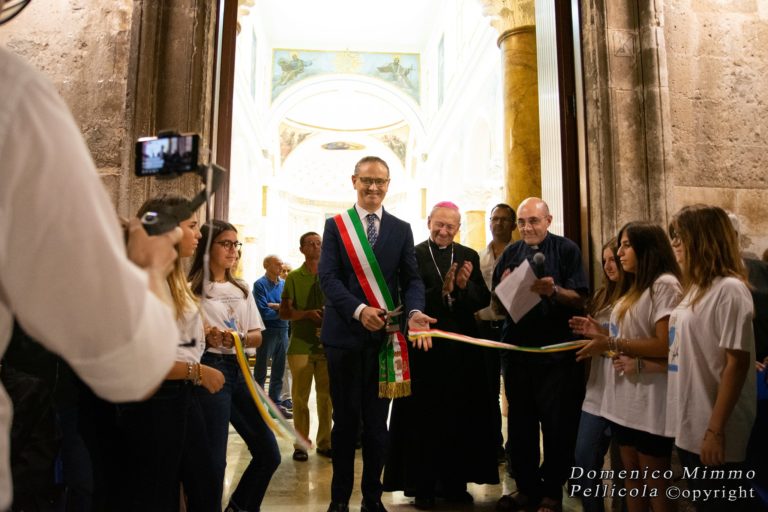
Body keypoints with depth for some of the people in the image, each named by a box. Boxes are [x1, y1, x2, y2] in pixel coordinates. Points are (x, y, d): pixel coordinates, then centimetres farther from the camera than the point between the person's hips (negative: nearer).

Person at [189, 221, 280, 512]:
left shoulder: (242, 289, 14)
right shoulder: (192, 289, -5)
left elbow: (257, 336, 11)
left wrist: (239, 338, -9)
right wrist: (206, 338, -26)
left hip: (239, 370, 7)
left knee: (269, 454, 10)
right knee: (214, 459, -3)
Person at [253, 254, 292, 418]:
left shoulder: (284, 284, 8)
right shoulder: (260, 284, -9)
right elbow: (264, 312, -17)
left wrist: (274, 305, -15)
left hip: (283, 331, 6)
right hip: (267, 331, -6)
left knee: (279, 370, 12)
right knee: (261, 371, 5)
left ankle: (276, 403, 22)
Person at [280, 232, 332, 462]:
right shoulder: (294, 277, 4)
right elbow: (284, 312, 2)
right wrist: (308, 314, -15)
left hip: (328, 345, 2)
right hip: (301, 345, -1)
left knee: (326, 396, 5)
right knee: (300, 397, 2)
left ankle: (324, 442, 17)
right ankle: (301, 444, 12)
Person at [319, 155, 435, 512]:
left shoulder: (402, 230, 9)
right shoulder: (335, 225, 3)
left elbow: (411, 279, 2)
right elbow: (328, 276, -8)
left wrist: (414, 312, -19)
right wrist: (359, 309, -24)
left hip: (385, 335, 1)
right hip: (345, 333, -1)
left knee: (377, 422, 11)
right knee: (345, 419, 11)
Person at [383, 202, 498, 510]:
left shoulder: (469, 257, 8)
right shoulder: (413, 256, -4)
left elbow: (483, 300, 3)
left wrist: (464, 286, -15)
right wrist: (441, 291, -24)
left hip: (462, 348, 4)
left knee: (461, 418, 10)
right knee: (424, 419, 4)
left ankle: (454, 482, 25)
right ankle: (422, 486, 16)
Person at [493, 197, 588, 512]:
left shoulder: (566, 250, -1)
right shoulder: (510, 254, 9)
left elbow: (580, 300, -6)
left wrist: (554, 291, -25)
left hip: (556, 351, -3)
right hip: (517, 350, 4)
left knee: (557, 426, 4)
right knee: (520, 424, 11)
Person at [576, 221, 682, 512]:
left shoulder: (665, 284, -13)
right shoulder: (636, 288, 16)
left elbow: (665, 346, -20)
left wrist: (611, 343, -20)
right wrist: (601, 337, 5)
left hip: (650, 402, -8)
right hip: (625, 399, 8)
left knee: (654, 482, 6)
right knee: (631, 475, 16)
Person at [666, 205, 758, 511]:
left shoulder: (729, 290, -15)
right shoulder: (696, 288, 9)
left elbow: (737, 363, -19)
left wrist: (716, 431, -20)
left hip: (713, 434, -8)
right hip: (689, 429, 8)